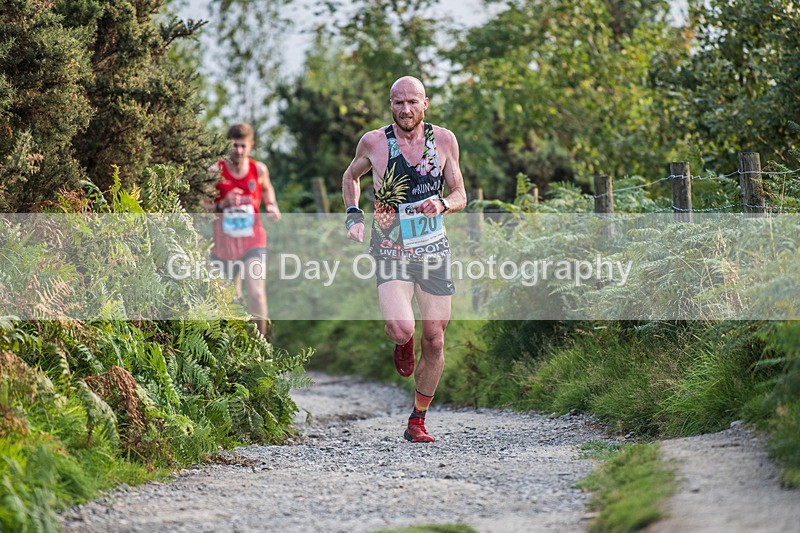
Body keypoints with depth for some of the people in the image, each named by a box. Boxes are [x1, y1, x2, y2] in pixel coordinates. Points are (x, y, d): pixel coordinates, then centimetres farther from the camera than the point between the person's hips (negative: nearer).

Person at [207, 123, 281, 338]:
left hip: (253, 241, 0)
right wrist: (223, 204, -24)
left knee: (257, 293, -17)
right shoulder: (215, 172, -9)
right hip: (224, 243, 0)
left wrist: (271, 205, 3)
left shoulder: (259, 169, -2)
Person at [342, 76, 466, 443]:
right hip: (390, 251, -2)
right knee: (401, 329, -24)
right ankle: (402, 344, 16)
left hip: (434, 250, 2)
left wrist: (443, 204, -15)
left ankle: (417, 422, 18)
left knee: (434, 341, 2)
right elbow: (350, 177, 16)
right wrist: (353, 216, 1)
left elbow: (460, 195, 8)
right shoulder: (374, 142, -4)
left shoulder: (444, 140, 0)